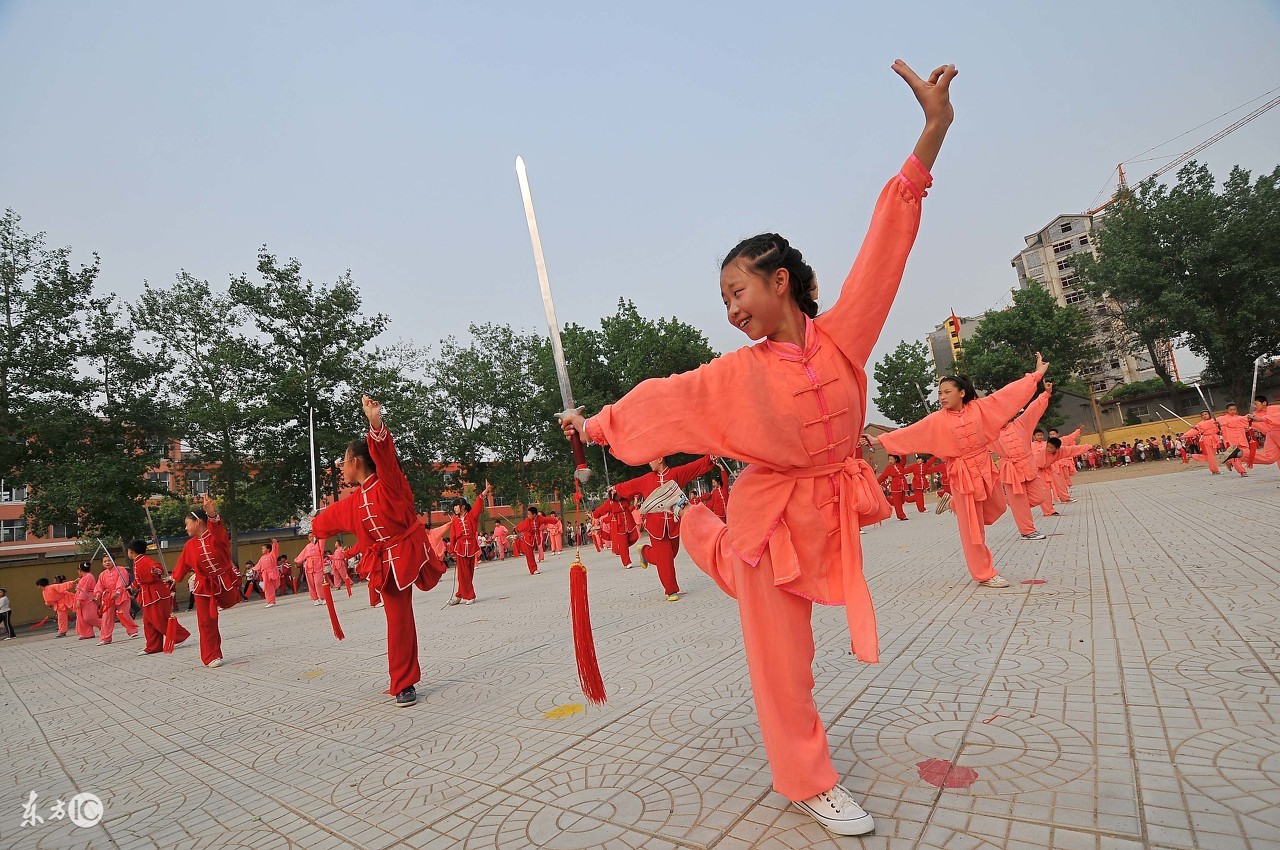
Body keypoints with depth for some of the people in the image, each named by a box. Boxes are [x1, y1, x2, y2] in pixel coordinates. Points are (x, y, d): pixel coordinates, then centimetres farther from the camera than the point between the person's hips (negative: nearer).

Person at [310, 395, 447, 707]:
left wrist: (376, 423, -49)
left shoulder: (389, 482, -9)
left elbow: (384, 454, -31)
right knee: (398, 622, 5)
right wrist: (314, 527, 55)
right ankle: (403, 684, 20)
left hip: (410, 554, -4)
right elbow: (329, 519, 33)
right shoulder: (351, 503, 10)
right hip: (385, 565, 4)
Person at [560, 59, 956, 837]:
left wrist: (931, 135, -16)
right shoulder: (737, 372, -9)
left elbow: (885, 247, -12)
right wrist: (597, 426, 6)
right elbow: (664, 397, 0)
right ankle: (810, 781, 27)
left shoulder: (841, 334, -6)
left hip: (829, 510, 4)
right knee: (781, 655, 5)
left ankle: (690, 516, 54)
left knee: (746, 577, 29)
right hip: (771, 515, -3)